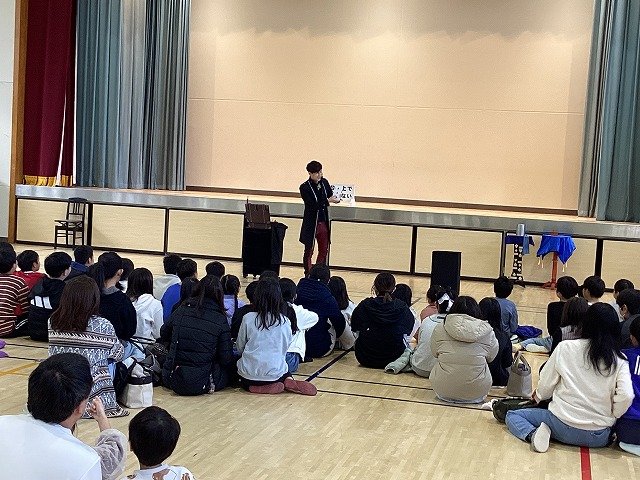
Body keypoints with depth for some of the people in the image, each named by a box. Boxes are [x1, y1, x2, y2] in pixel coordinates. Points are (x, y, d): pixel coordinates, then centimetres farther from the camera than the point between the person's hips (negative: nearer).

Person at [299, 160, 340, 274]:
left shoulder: (324, 182, 0)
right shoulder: (304, 188, -16)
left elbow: (330, 195, 12)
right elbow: (312, 206, -21)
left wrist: (335, 198, -10)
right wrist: (328, 201, -27)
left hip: (323, 222, 5)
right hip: (311, 223, -5)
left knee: (324, 250, 13)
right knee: (309, 251, 7)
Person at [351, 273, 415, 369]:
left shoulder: (365, 305, -11)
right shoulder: (401, 306, -11)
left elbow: (354, 327, 7)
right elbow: (408, 329, 8)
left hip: (365, 358, 1)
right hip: (393, 356, -1)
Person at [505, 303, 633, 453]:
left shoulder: (565, 348, -8)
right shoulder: (619, 360, -6)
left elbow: (546, 385, -1)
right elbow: (626, 396, -17)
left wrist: (538, 396, 22)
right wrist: (611, 417, 2)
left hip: (564, 427, -3)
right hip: (599, 438, 3)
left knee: (512, 415, 12)